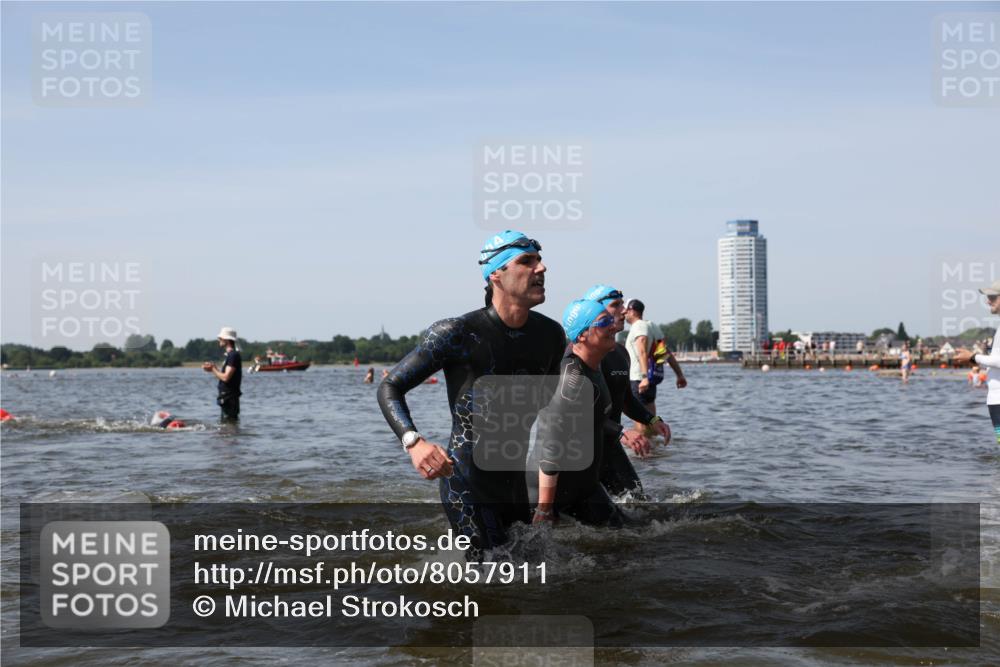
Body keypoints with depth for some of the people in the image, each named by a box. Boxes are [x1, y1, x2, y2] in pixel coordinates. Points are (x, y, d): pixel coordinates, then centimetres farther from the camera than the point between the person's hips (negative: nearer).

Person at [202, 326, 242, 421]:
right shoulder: (230, 355, 16)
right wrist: (213, 368, 8)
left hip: (229, 398, -11)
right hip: (227, 397, 11)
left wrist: (213, 370, -10)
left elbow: (226, 377, -23)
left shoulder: (233, 355, -17)